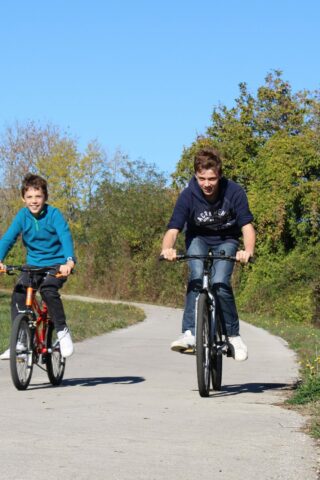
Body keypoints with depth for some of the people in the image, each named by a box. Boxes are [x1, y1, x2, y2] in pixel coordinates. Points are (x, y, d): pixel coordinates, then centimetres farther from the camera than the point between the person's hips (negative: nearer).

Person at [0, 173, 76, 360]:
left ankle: (63, 331, -12)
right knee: (18, 294, -16)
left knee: (48, 290, -31)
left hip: (57, 264, -4)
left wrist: (69, 261, -45)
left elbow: (66, 237, -27)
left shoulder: (54, 214, -15)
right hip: (34, 264, 4)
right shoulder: (22, 216, -6)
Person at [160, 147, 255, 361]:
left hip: (226, 241, -1)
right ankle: (190, 333, -27)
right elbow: (173, 229, -31)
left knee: (219, 283, -23)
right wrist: (167, 248, -54)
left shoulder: (234, 192, -26)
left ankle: (233, 334, -4)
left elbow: (247, 226, -29)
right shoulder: (188, 195, -25)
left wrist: (248, 251, -50)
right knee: (197, 276, -28)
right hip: (198, 239, 1)